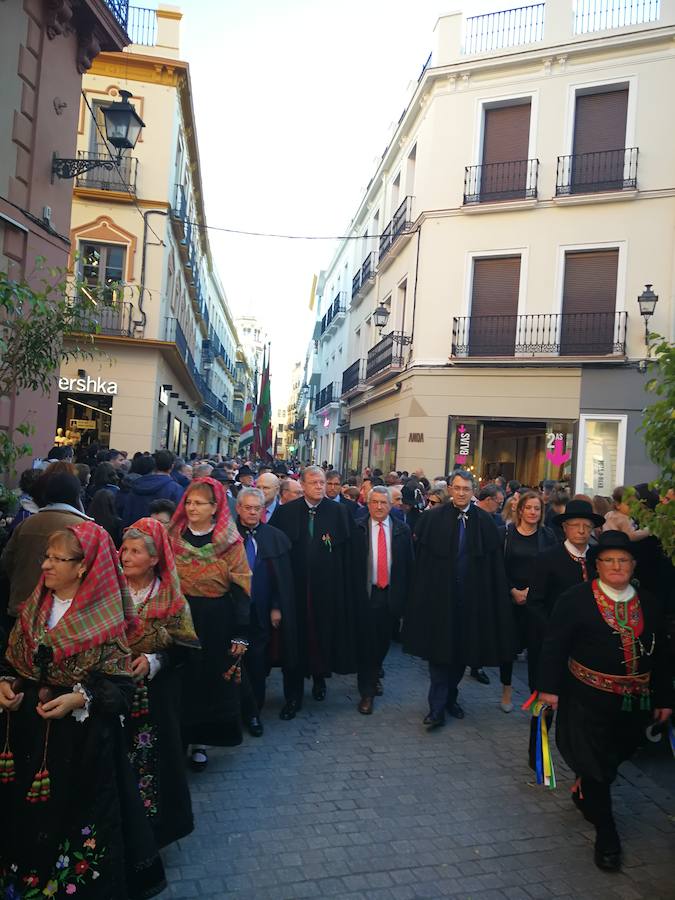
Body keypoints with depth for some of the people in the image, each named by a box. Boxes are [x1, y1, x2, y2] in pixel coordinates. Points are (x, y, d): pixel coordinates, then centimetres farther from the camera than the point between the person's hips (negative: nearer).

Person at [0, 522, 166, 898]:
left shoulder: (104, 619, -14)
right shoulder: (33, 608, 2)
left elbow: (121, 687, -13)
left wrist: (79, 700, -27)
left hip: (82, 738, -5)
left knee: (76, 813, 8)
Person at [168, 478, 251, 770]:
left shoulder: (230, 543, -7)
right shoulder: (173, 537, 2)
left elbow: (241, 589, -7)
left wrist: (241, 634, -9)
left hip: (216, 622, -2)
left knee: (210, 681, 8)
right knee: (181, 680, 8)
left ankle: (200, 741, 26)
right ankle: (177, 738, 27)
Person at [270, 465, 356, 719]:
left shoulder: (337, 512, -1)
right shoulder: (286, 512, 0)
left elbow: (346, 553, -2)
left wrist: (345, 588, -5)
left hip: (327, 588, 0)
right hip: (295, 587, 0)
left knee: (324, 635, 12)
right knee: (295, 638, 4)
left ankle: (320, 677, 39)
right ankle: (293, 696, 17)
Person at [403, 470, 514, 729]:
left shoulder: (485, 522, 1)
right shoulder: (433, 518, -4)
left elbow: (494, 565, 1)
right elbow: (421, 559, -2)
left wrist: (494, 599, -3)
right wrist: (422, 594, -5)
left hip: (471, 597, 2)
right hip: (439, 594, -2)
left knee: (462, 650, 13)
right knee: (439, 649, 0)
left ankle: (450, 697, 33)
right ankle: (437, 708, 9)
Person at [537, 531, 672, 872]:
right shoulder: (576, 598, -10)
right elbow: (554, 645, -10)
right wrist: (548, 687, -14)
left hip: (635, 702, 5)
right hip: (588, 699, -5)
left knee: (616, 756, 20)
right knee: (594, 763, 2)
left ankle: (583, 794, 48)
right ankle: (606, 833, 20)